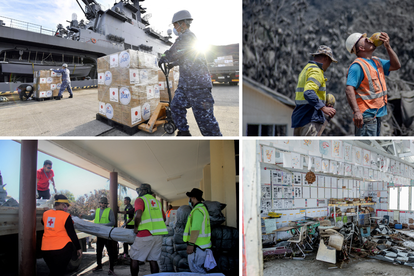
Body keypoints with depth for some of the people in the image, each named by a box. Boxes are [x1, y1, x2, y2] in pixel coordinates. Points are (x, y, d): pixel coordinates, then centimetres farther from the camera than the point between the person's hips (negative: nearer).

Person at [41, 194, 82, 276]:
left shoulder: (45, 214, 3)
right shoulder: (66, 216, -12)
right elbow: (72, 234, -9)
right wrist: (78, 248, -2)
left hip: (45, 249, 5)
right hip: (62, 249, -5)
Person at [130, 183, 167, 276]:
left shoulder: (140, 200, -4)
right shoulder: (157, 201, 17)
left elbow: (138, 215, -20)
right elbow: (163, 218, 22)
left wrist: (136, 227, -6)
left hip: (145, 235, -6)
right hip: (158, 235, 6)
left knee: (134, 258, 7)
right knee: (153, 260, 10)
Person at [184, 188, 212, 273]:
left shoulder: (197, 210, -16)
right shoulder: (202, 208, 19)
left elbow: (196, 228, -25)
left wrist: (190, 244, -25)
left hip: (197, 246, -10)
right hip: (202, 245, 11)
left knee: (195, 268, -7)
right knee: (199, 268, 15)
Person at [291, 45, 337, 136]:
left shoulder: (306, 69, 24)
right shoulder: (316, 71, -7)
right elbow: (308, 93, -24)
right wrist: (323, 108, -28)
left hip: (299, 118, 10)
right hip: (310, 119, -10)